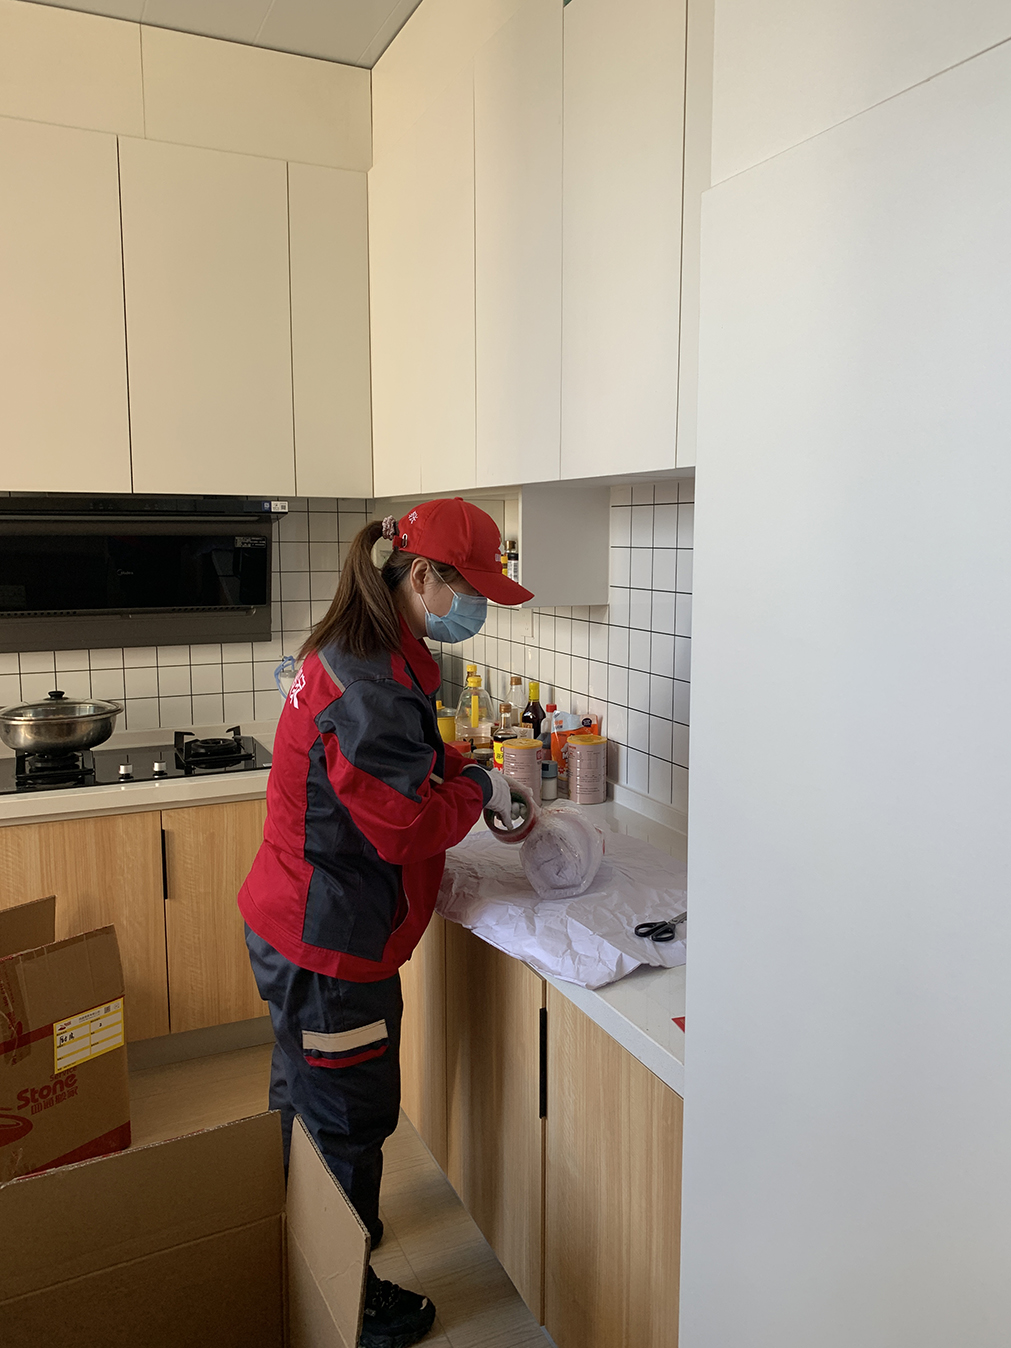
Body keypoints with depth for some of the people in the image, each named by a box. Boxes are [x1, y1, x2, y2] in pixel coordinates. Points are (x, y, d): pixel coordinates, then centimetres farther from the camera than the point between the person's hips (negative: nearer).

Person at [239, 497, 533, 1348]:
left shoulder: (354, 654, 5)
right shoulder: (371, 687, -29)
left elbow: (407, 752, 20)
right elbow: (411, 826, -25)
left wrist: (466, 773, 5)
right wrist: (479, 791, -9)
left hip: (292, 926, 11)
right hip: (328, 944, -10)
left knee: (307, 1102, 27)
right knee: (347, 1119, 9)